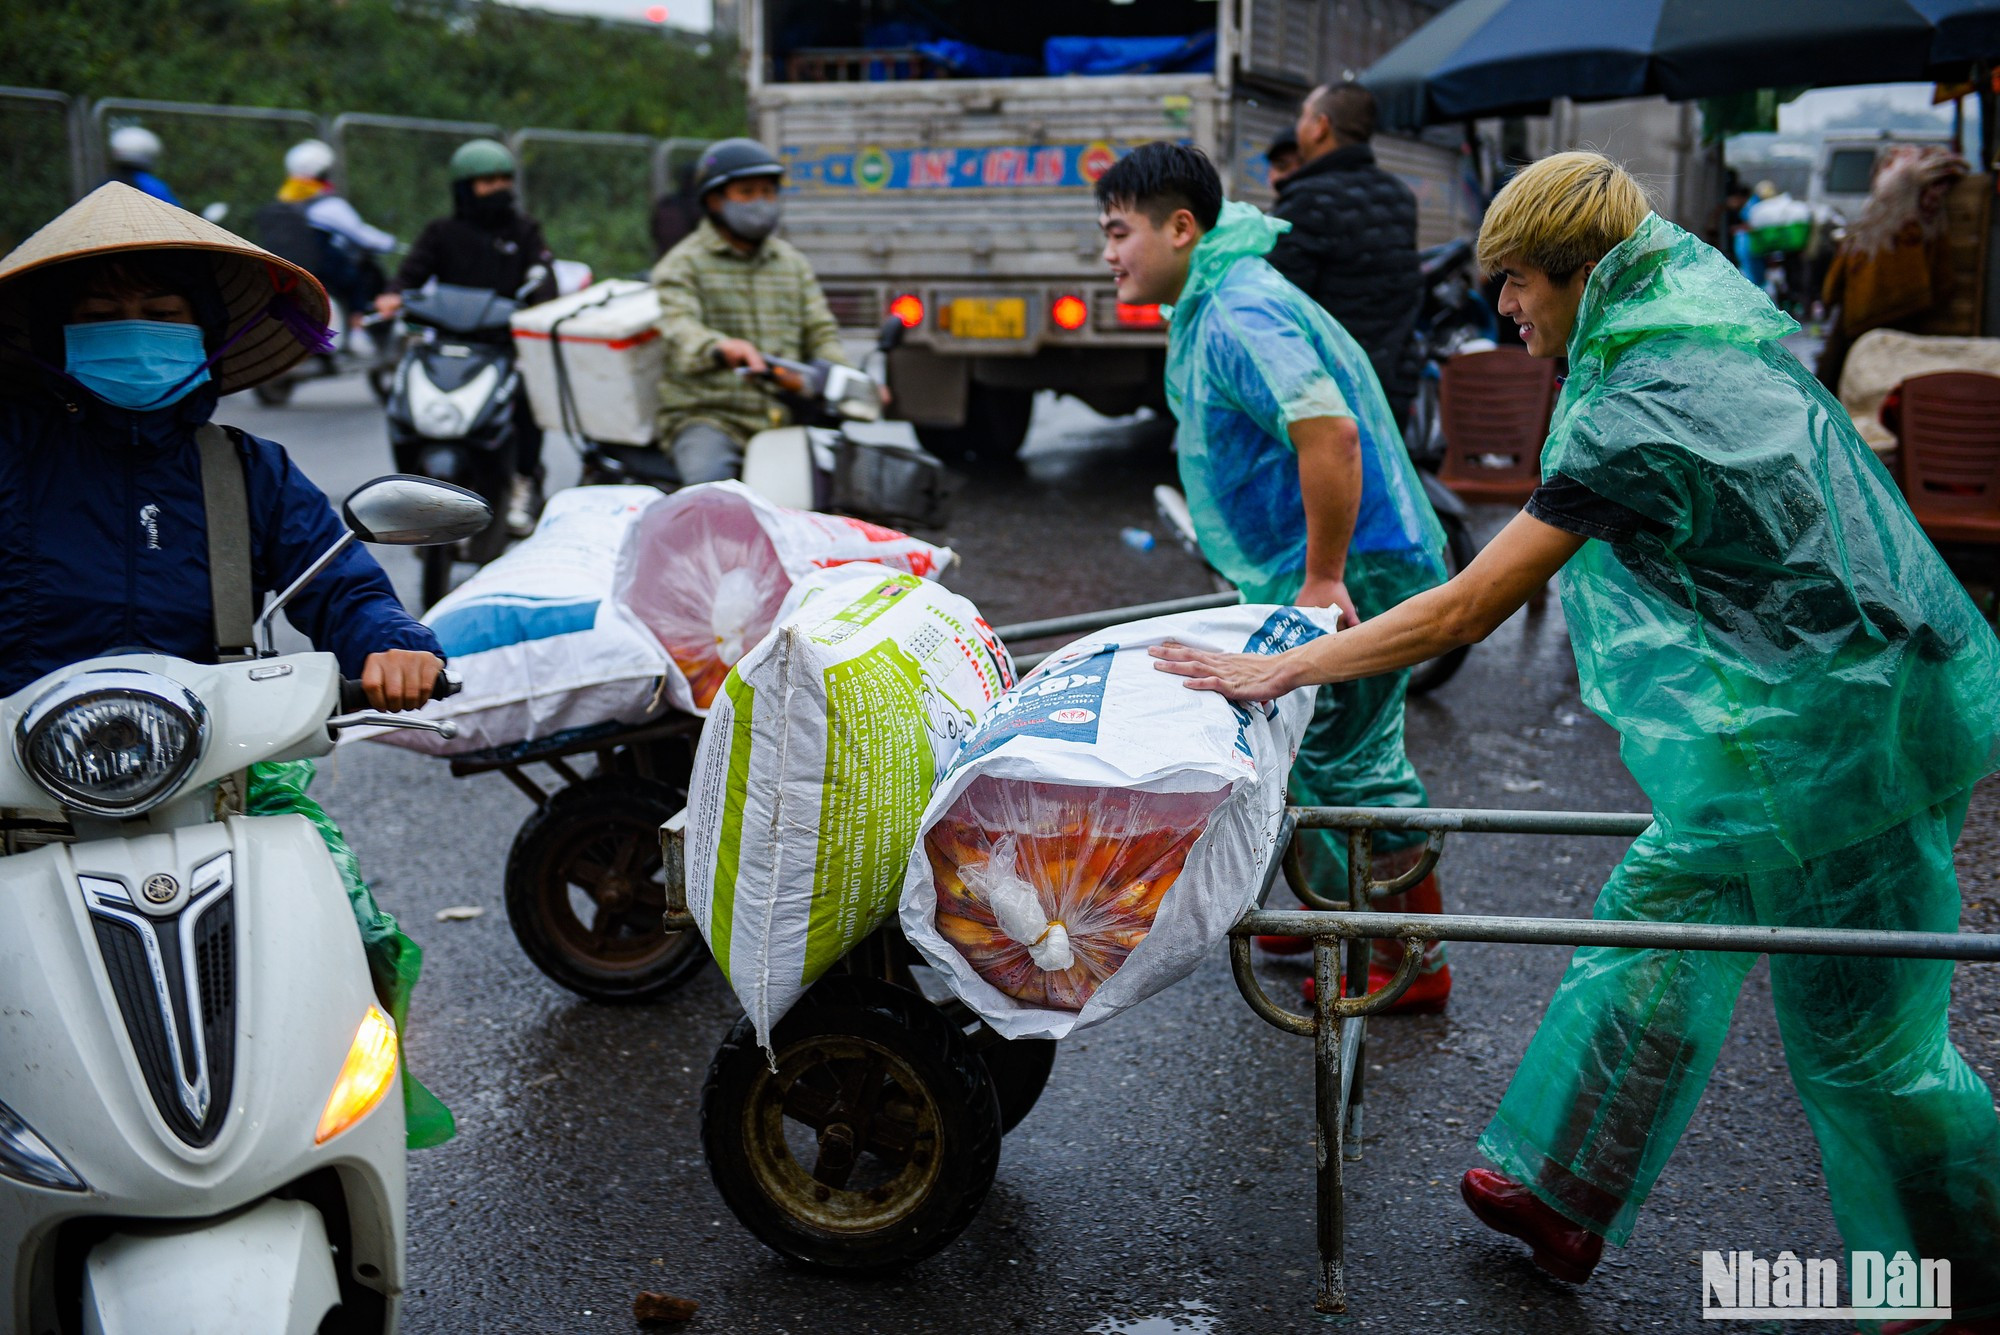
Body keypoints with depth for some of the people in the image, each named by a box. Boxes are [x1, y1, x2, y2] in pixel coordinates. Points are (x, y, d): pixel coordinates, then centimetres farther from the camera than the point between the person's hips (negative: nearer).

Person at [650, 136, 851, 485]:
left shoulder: (792, 262, 20)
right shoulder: (683, 264, 2)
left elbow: (820, 332, 12)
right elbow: (680, 329, -17)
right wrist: (721, 347, -42)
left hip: (783, 417, 4)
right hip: (706, 417, -4)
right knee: (711, 480, -34)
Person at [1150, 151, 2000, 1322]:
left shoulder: (1640, 415, -23)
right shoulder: (1715, 341, 6)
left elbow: (1460, 617, -22)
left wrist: (1278, 671, -16)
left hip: (1833, 739, -10)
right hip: (1806, 715, 10)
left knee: (1861, 1036, 6)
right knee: (1652, 920, 16)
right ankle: (1566, 1202, 29)